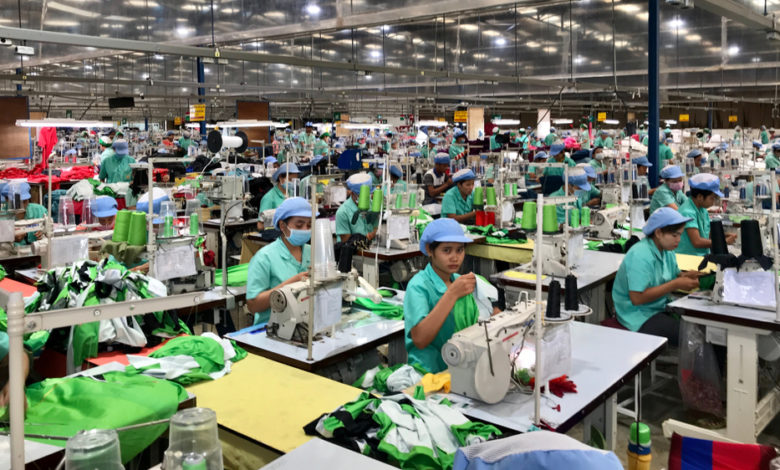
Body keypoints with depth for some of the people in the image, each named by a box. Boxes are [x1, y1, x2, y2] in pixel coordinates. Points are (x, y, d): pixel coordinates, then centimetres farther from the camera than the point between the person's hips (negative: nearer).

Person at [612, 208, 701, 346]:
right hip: (640, 317, -9)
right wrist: (675, 284, -22)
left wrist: (686, 277, -8)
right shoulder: (640, 256, -22)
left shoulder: (666, 250, 7)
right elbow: (637, 298, -26)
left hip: (661, 308, 9)